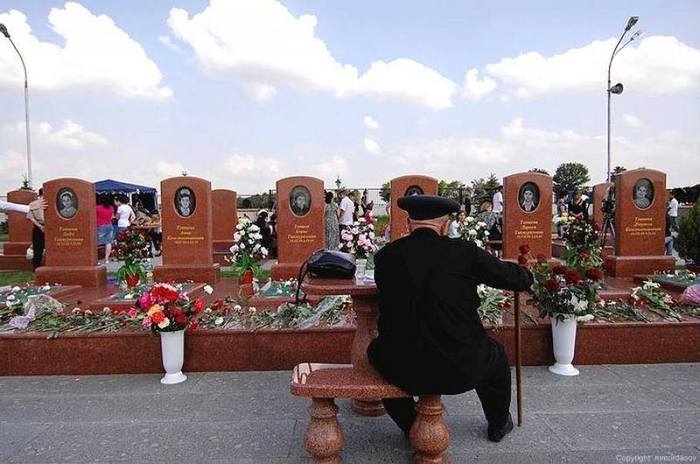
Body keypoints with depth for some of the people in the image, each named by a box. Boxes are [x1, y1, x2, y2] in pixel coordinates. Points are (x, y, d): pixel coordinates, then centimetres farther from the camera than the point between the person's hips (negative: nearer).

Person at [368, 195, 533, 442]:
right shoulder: (465, 252, -8)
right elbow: (522, 279, 2)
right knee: (495, 353, 32)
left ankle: (411, 428, 40)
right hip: (460, 370, 0)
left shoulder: (385, 256, -4)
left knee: (377, 349, 33)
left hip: (404, 372, 1)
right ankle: (498, 426, 54)